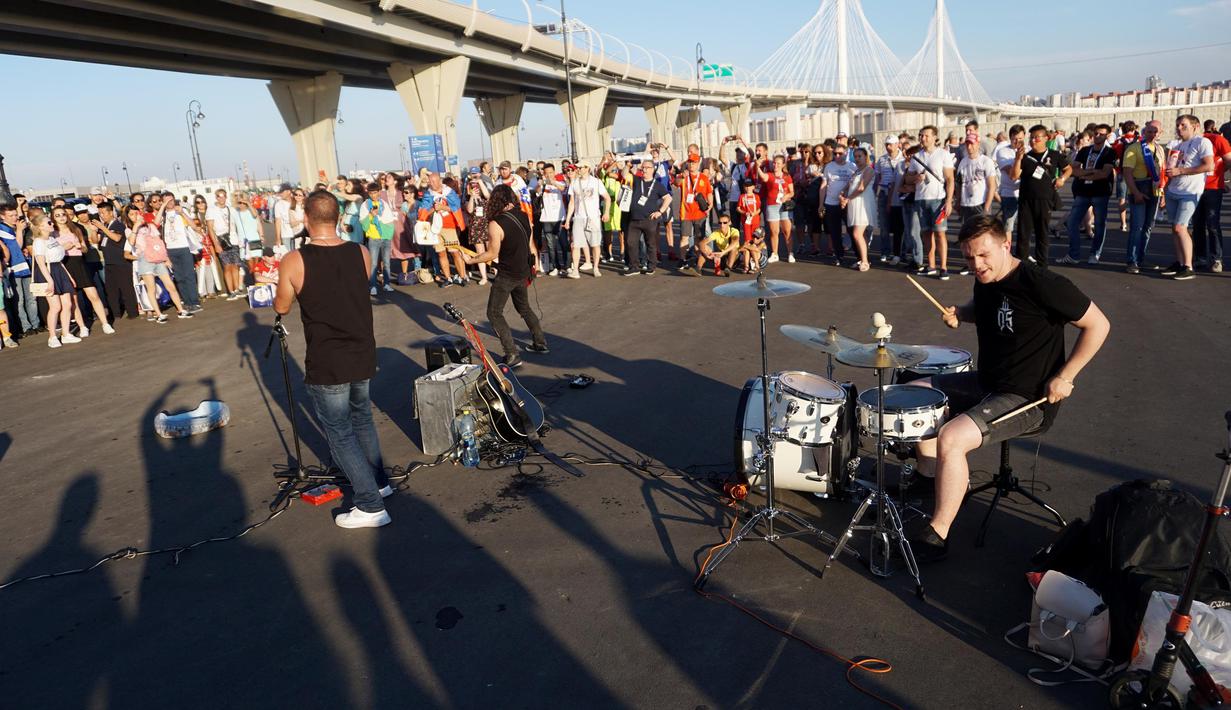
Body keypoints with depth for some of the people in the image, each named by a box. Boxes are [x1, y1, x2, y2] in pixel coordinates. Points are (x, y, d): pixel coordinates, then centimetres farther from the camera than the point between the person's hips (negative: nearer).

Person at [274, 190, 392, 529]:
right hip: (364, 357, 5)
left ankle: (371, 506, 8)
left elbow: (281, 308, 2)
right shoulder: (362, 253, -4)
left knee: (340, 433, 7)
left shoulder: (294, 262, -14)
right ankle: (379, 481, 38)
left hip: (326, 365, -5)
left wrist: (276, 296, 24)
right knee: (362, 419, 25)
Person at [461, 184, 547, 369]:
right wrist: (534, 260, 24)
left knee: (494, 314, 3)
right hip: (524, 272, 7)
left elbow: (493, 254, -18)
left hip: (507, 275, -7)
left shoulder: (495, 224, -22)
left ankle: (512, 355, -4)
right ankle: (540, 343, 36)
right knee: (524, 308, 28)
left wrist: (471, 260, -5)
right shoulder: (524, 217, -1)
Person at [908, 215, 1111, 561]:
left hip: (1027, 399, -9)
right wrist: (959, 313, 2)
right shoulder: (985, 281, 2)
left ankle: (937, 536, -12)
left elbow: (1098, 325, -16)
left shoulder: (1040, 284, -22)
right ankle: (931, 482, 21)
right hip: (985, 382, 9)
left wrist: (1065, 376, -18)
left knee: (951, 439, -28)